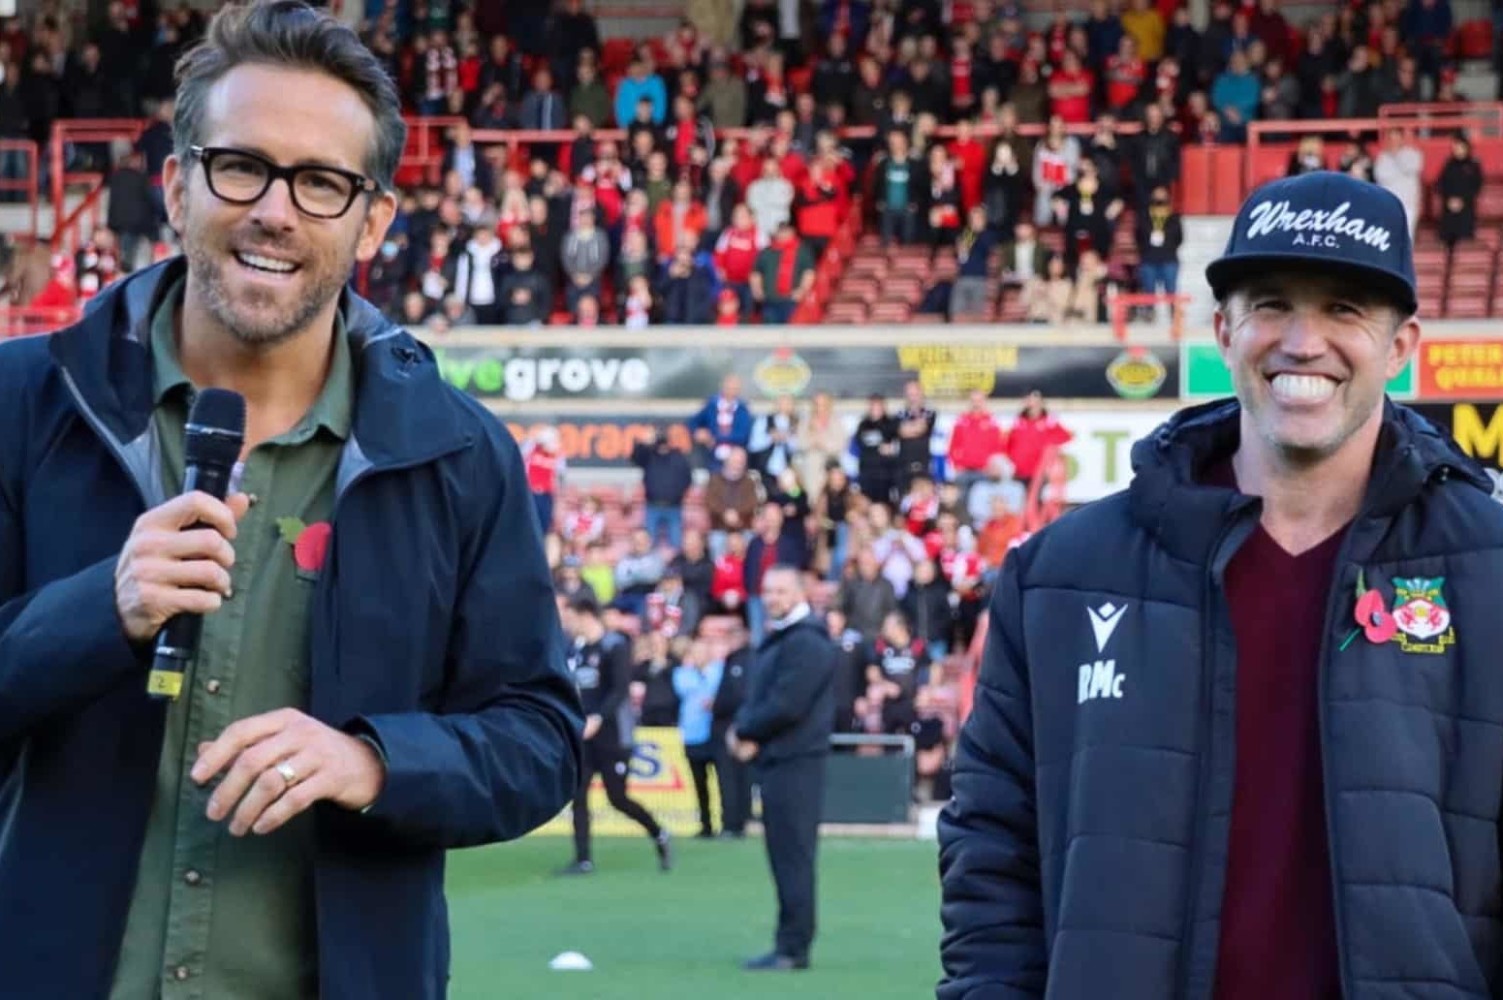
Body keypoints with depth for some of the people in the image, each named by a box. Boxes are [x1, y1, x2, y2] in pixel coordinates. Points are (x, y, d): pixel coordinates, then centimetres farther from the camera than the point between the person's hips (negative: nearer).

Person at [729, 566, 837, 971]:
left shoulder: (806, 642, -13)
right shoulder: (776, 640, 19)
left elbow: (786, 706, -21)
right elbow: (756, 698, 19)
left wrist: (745, 732, -8)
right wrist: (746, 732, -1)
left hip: (794, 764, -10)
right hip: (775, 760, 10)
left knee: (792, 855, -8)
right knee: (785, 857, 12)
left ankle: (793, 948, -7)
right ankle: (789, 947, 16)